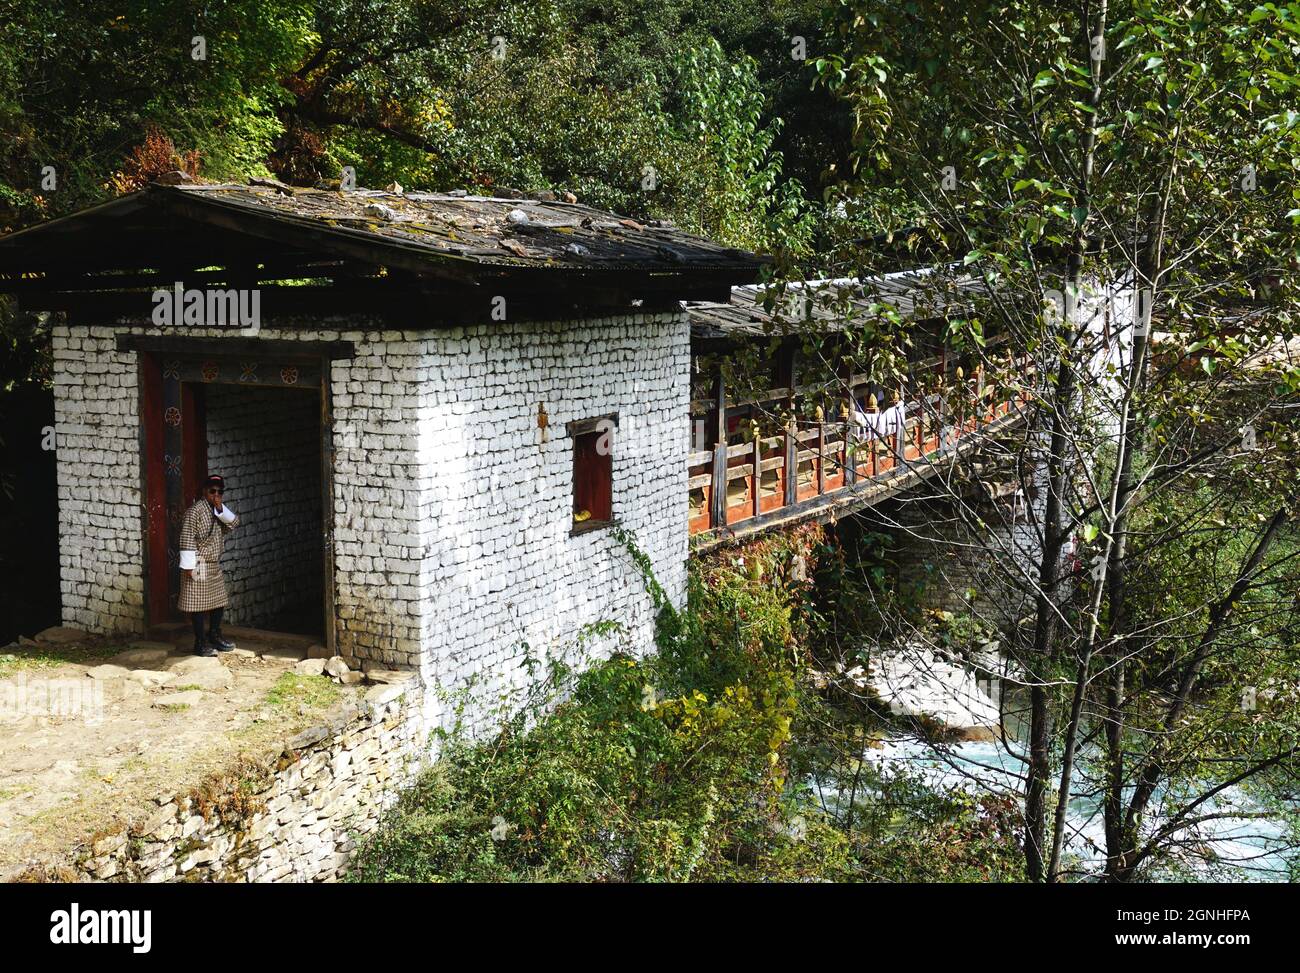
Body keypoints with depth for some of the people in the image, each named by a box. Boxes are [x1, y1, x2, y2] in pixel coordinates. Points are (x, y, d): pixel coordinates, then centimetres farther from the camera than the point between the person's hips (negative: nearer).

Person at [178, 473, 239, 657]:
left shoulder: (220, 510, 11)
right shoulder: (195, 510, -14)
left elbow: (234, 523, -2)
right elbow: (187, 538, -18)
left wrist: (221, 509, -16)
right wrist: (188, 565, -21)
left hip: (214, 564, 8)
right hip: (199, 564, -8)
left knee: (219, 600, 15)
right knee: (198, 603, -2)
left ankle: (215, 635, 30)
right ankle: (200, 642, 4)